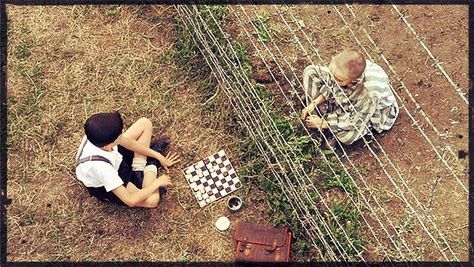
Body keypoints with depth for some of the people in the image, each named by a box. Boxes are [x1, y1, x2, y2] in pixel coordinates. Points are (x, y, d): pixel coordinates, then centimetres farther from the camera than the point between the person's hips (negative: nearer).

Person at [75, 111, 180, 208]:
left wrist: (158, 156, -3)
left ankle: (138, 171, 0)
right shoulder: (100, 167, -45)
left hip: (115, 160, 6)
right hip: (104, 186, -6)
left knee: (145, 123, -5)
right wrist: (158, 182, -27)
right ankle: (150, 165, 0)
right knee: (152, 200, -27)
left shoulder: (98, 135, -30)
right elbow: (130, 201, -38)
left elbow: (129, 143, -8)